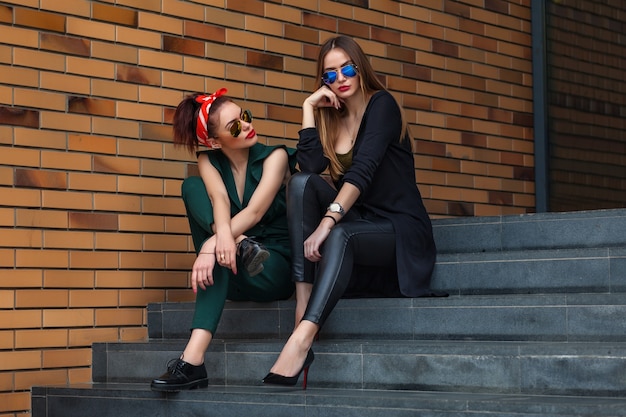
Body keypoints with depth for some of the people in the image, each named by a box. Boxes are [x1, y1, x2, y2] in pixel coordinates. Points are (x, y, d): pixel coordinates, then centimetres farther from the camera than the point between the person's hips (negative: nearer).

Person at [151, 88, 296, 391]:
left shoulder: (275, 157, -6)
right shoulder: (209, 161, 3)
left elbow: (255, 210, -22)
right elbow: (219, 199, -19)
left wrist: (212, 245, -38)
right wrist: (224, 234, -43)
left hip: (277, 265, -4)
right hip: (234, 273, 4)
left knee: (220, 253, -38)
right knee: (192, 186, -12)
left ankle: (193, 361, -50)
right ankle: (239, 246, -32)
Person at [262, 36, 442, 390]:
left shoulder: (381, 104, -6)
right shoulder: (331, 117, 12)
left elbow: (364, 168, -22)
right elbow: (312, 166, -6)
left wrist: (328, 222, -34)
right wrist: (309, 108, -5)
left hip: (401, 229, -6)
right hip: (358, 221, 6)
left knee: (340, 237, -37)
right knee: (302, 183, -18)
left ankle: (301, 341, -53)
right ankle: (303, 302, -32)